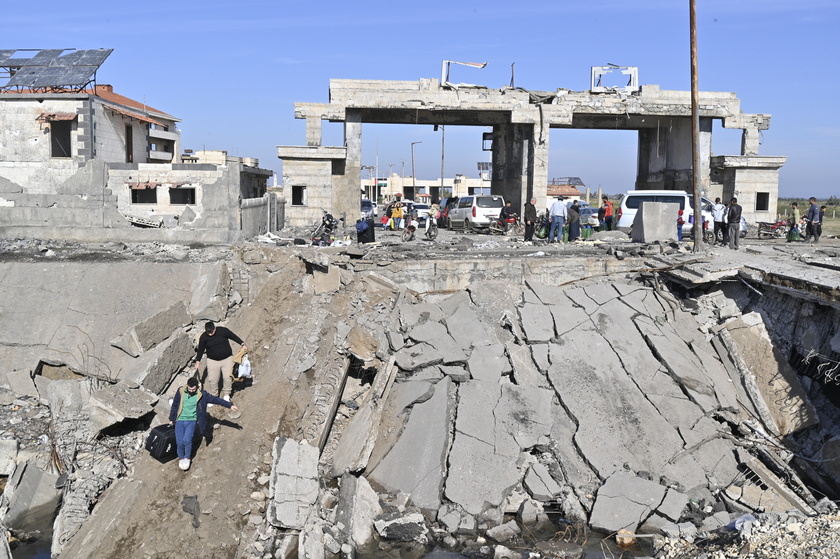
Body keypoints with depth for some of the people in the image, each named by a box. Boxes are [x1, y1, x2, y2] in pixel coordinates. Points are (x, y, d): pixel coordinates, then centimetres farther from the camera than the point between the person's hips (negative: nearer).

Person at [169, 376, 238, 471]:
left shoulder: (201, 394, -4)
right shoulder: (181, 391, -1)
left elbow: (215, 399, 0)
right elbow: (174, 405, 11)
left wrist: (230, 405, -3)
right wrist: (171, 419, 16)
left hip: (191, 421, -1)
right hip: (180, 420, 1)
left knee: (187, 439, -20)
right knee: (179, 441, -11)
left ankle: (187, 458, 6)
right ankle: (181, 458, 18)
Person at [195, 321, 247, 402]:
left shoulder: (223, 330, -13)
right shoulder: (203, 337, -10)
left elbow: (234, 336, -1)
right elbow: (200, 350, 3)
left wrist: (243, 344, -3)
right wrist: (198, 362, 3)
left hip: (227, 359, -1)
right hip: (213, 361, 1)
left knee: (227, 377, -5)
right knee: (212, 380, -1)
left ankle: (226, 395, 15)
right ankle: (213, 396, 20)